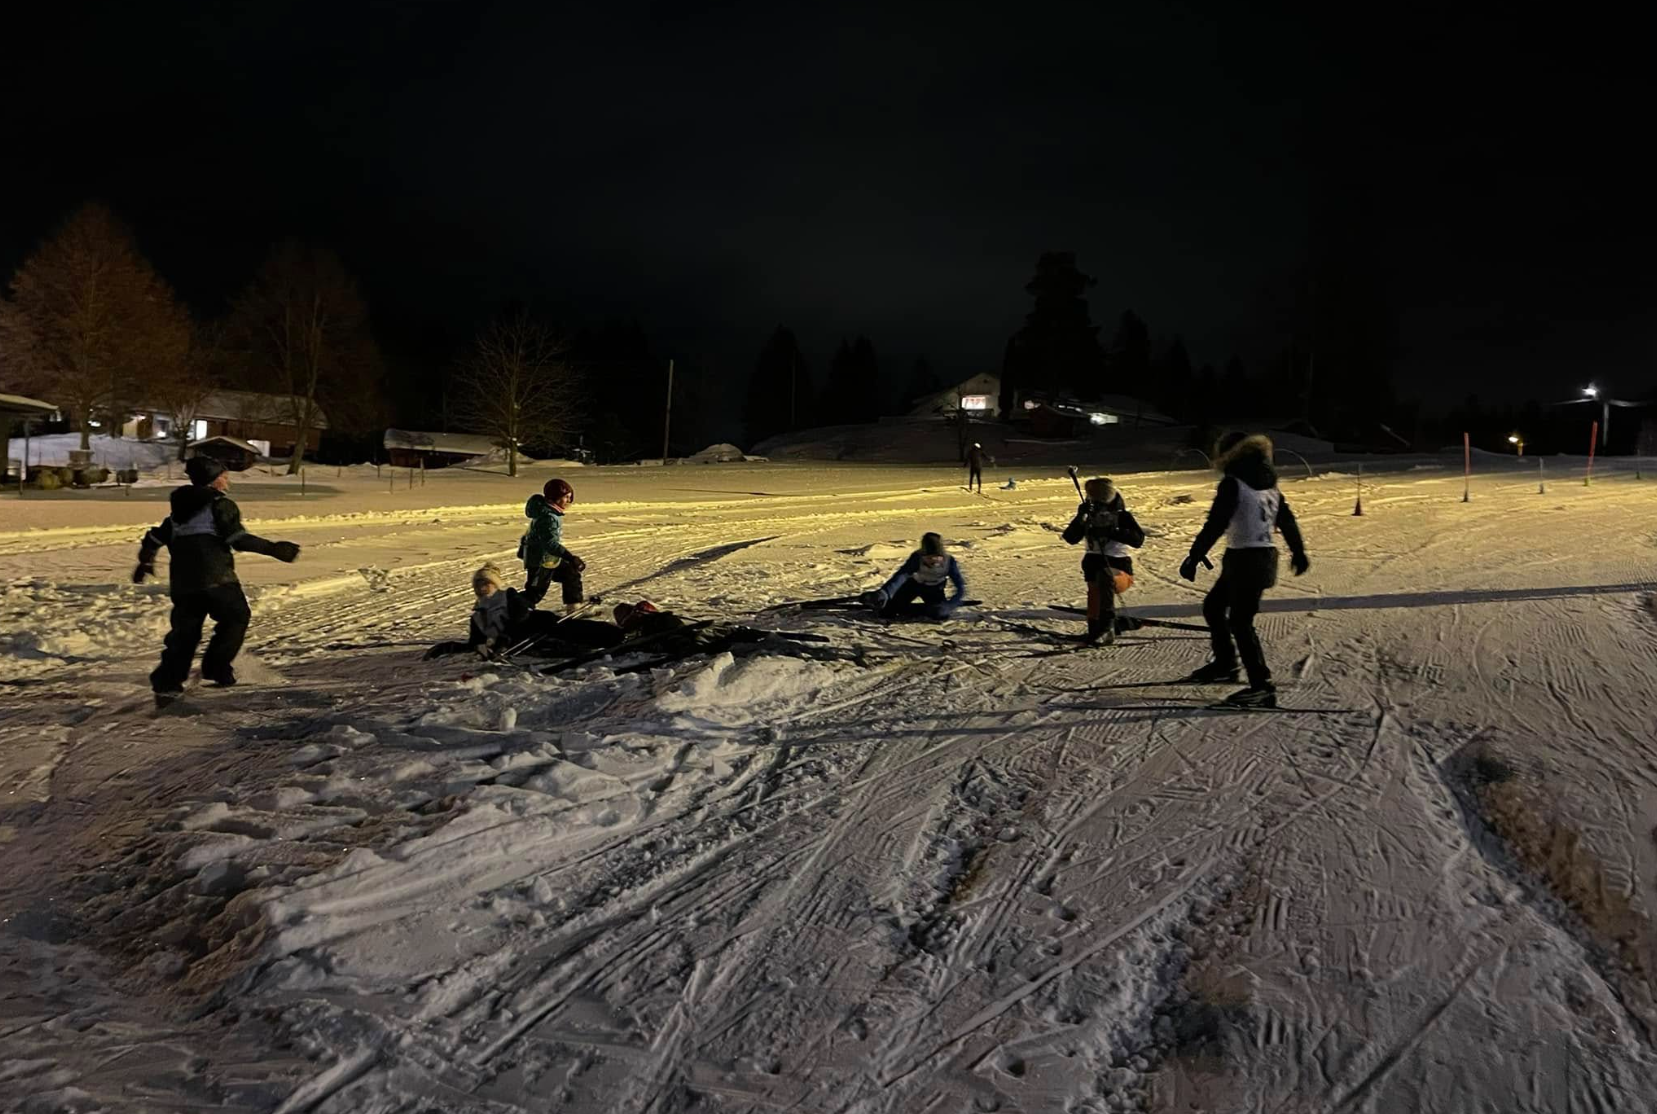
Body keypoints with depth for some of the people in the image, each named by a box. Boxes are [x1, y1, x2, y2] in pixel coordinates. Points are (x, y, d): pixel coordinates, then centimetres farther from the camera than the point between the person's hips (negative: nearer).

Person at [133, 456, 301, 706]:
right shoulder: (220, 504, -3)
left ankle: (166, 684, 5)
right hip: (215, 578, -7)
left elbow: (156, 537, 27)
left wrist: (145, 562, 41)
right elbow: (237, 538, -16)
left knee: (184, 632, 12)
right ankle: (217, 668, 6)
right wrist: (272, 549, -17)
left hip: (181, 582, 7)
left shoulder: (180, 509, 21)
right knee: (236, 617, 12)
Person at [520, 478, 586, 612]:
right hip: (541, 561, -10)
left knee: (571, 573, 18)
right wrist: (571, 558, -40)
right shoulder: (548, 517, -27)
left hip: (550, 559, 10)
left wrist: (523, 548, 31)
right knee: (536, 591, -5)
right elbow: (551, 543, -35)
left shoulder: (549, 510, 5)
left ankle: (574, 606, 27)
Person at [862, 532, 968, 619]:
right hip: (914, 584, -1)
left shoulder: (949, 562, -31)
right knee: (887, 612, -17)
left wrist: (948, 606, -47)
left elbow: (961, 588, -30)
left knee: (942, 614, -27)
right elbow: (901, 575, -48)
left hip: (934, 589, 1)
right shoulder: (917, 558, -34)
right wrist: (884, 593, -66)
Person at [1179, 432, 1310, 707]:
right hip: (1266, 557, 9)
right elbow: (1287, 520, 20)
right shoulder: (1269, 484, 13)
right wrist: (1298, 552, 32)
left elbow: (1215, 524, -19)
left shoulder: (1233, 484, -12)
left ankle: (1263, 687, -8)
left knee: (1240, 622, -7)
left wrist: (1194, 558, -17)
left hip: (1245, 560, -9)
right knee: (1213, 605, 22)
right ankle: (1225, 663, 32)